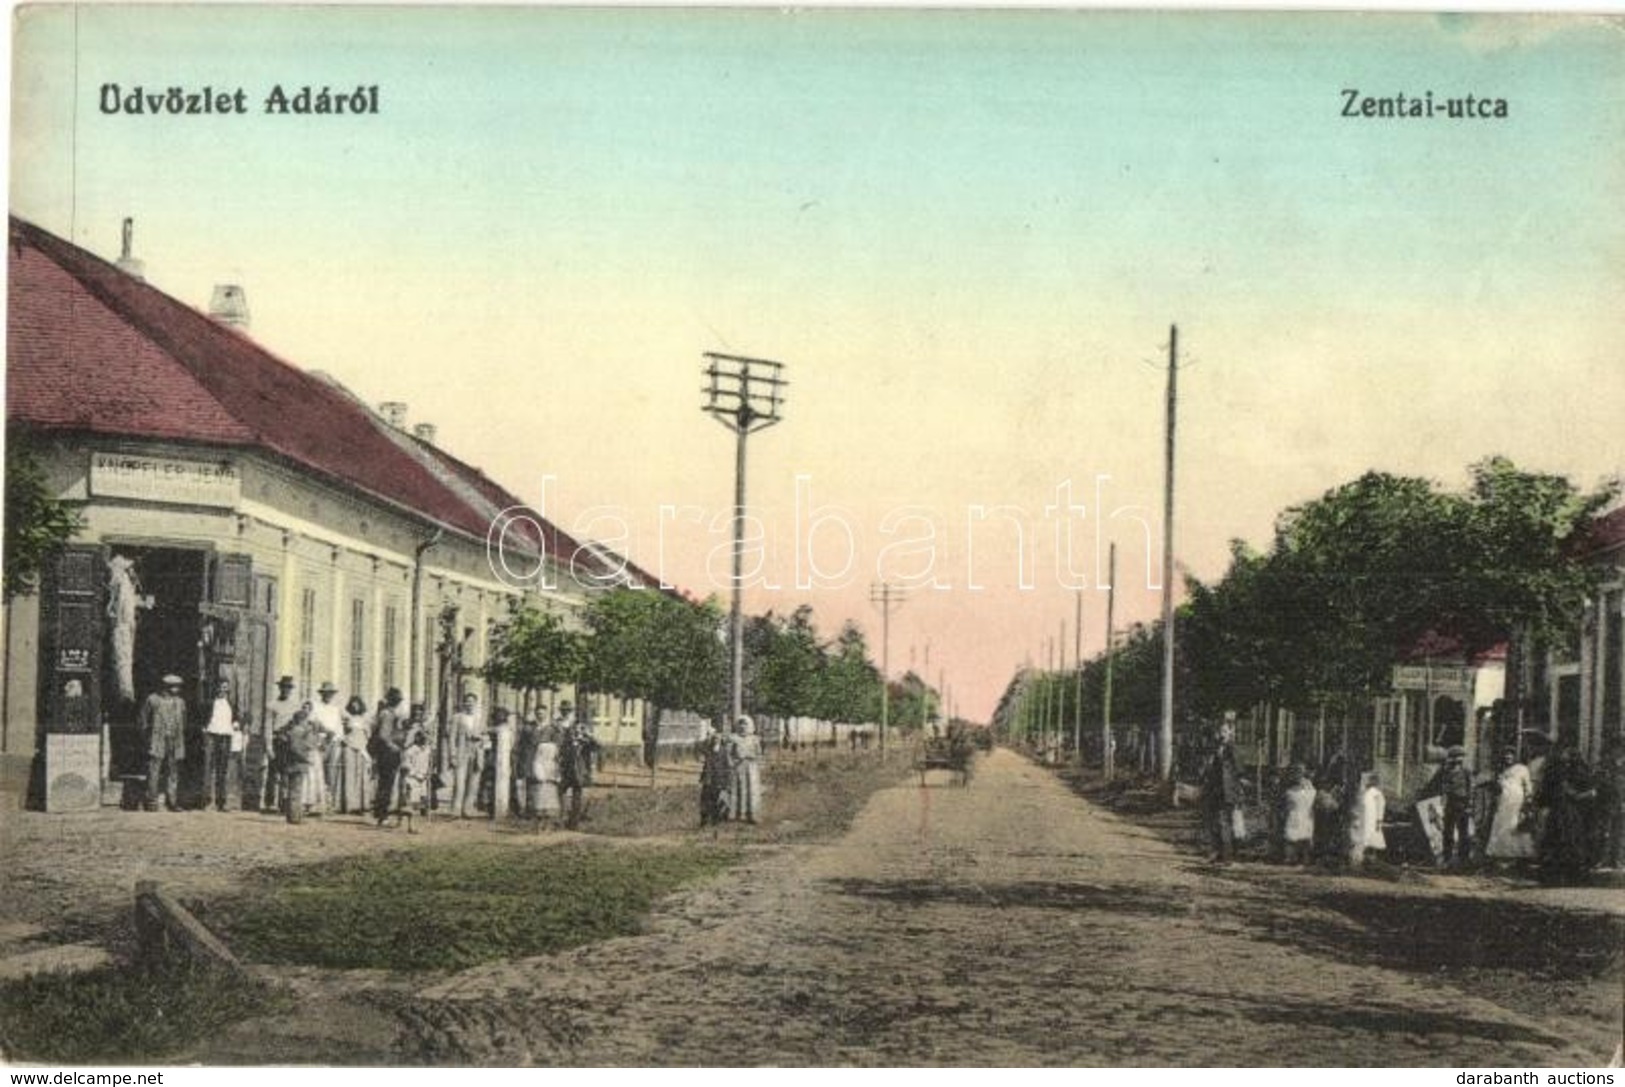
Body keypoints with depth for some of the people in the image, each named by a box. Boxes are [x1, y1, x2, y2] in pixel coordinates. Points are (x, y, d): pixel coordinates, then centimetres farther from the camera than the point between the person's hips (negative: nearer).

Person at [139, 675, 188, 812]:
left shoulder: (180, 702, 13)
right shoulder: (153, 699, 1)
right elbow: (143, 718, 8)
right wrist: (147, 735, 4)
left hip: (175, 743, 4)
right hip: (157, 742, -4)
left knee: (173, 772, 4)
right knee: (154, 771, -8)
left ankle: (171, 801, 9)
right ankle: (151, 801, -4)